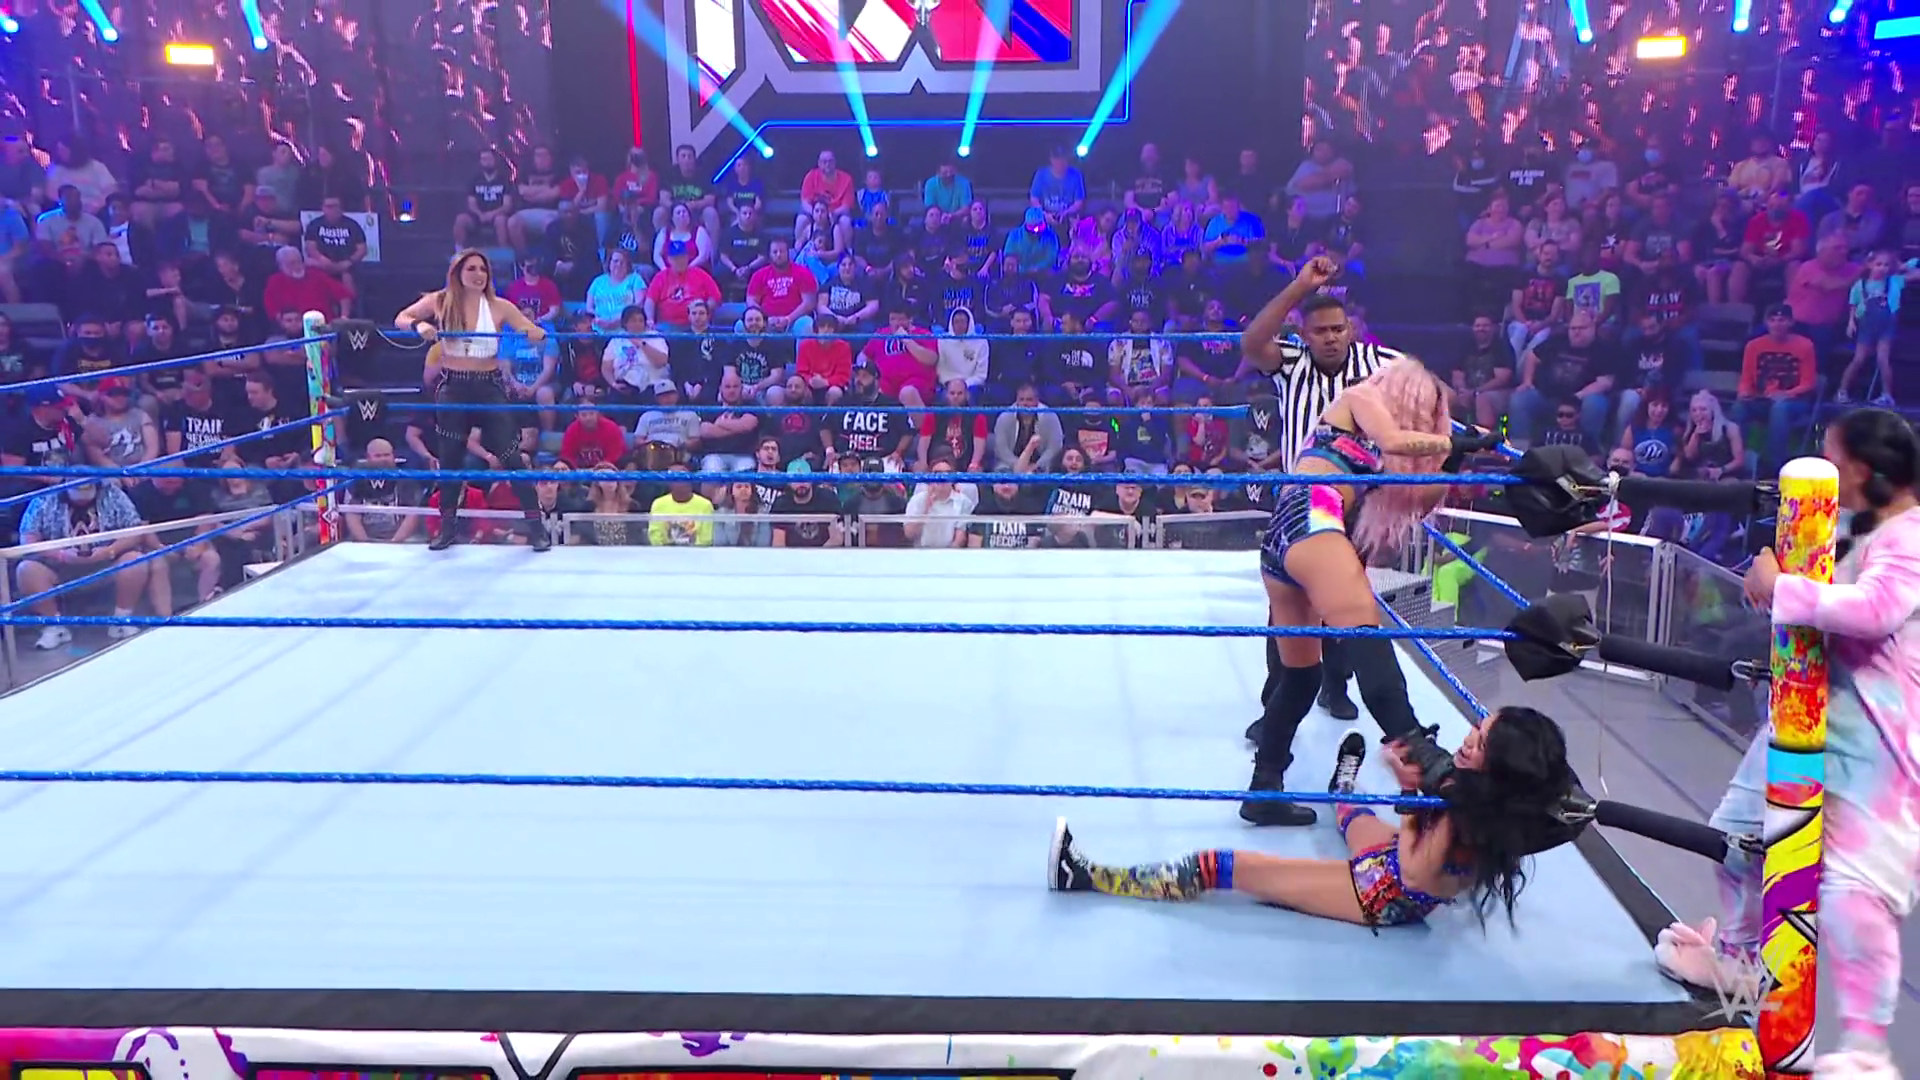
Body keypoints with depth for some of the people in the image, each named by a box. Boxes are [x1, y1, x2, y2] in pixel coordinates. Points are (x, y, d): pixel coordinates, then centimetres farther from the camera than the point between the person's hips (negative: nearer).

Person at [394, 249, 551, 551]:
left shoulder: (500, 307, -3)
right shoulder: (439, 301, 0)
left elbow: (536, 334, -3)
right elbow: (401, 318, 6)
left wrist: (537, 334, -28)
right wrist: (418, 326, -17)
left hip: (490, 387, -1)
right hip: (452, 389, 1)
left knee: (511, 456, -3)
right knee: (450, 458, 9)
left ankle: (536, 525, 3)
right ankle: (446, 527, 22)